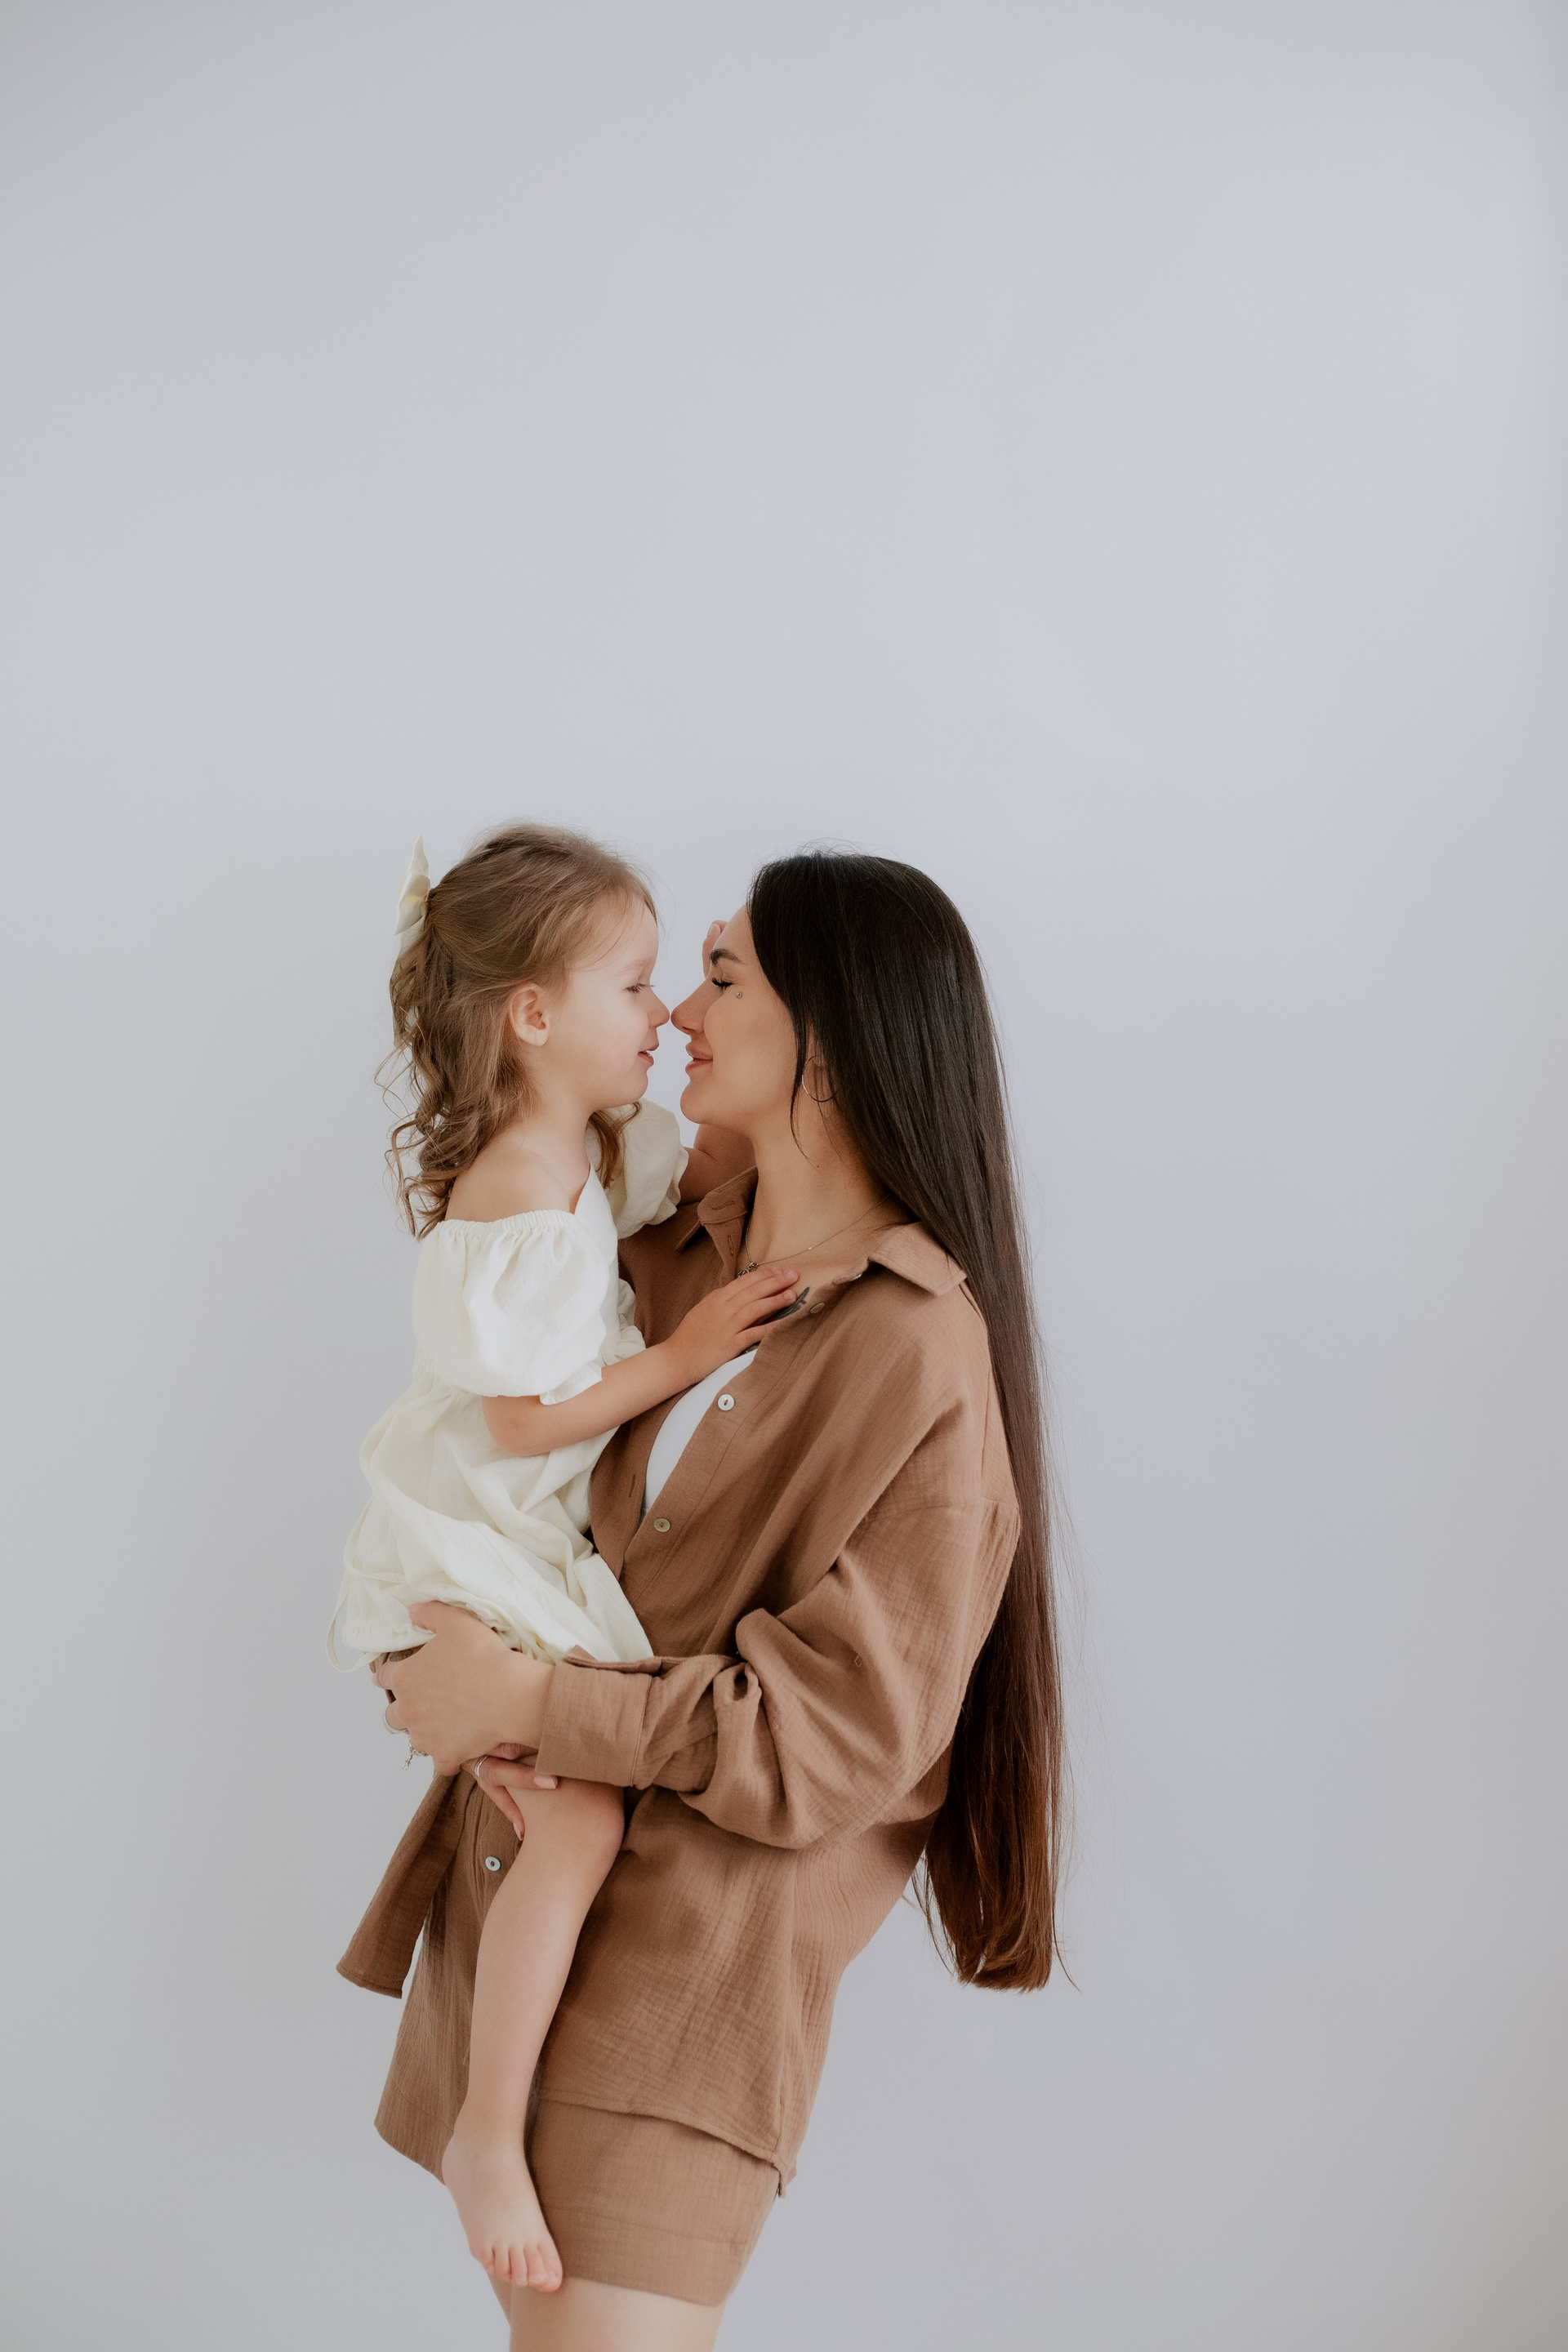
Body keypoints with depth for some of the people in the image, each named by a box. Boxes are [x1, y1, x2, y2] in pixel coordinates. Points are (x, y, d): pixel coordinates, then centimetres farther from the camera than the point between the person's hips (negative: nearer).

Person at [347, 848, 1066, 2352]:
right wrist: (485, 1683, -7)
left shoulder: (925, 1363, -16)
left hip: (707, 1923, -7)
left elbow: (835, 1736, -17)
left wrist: (535, 1705, -15)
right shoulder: (674, 1253, 6)